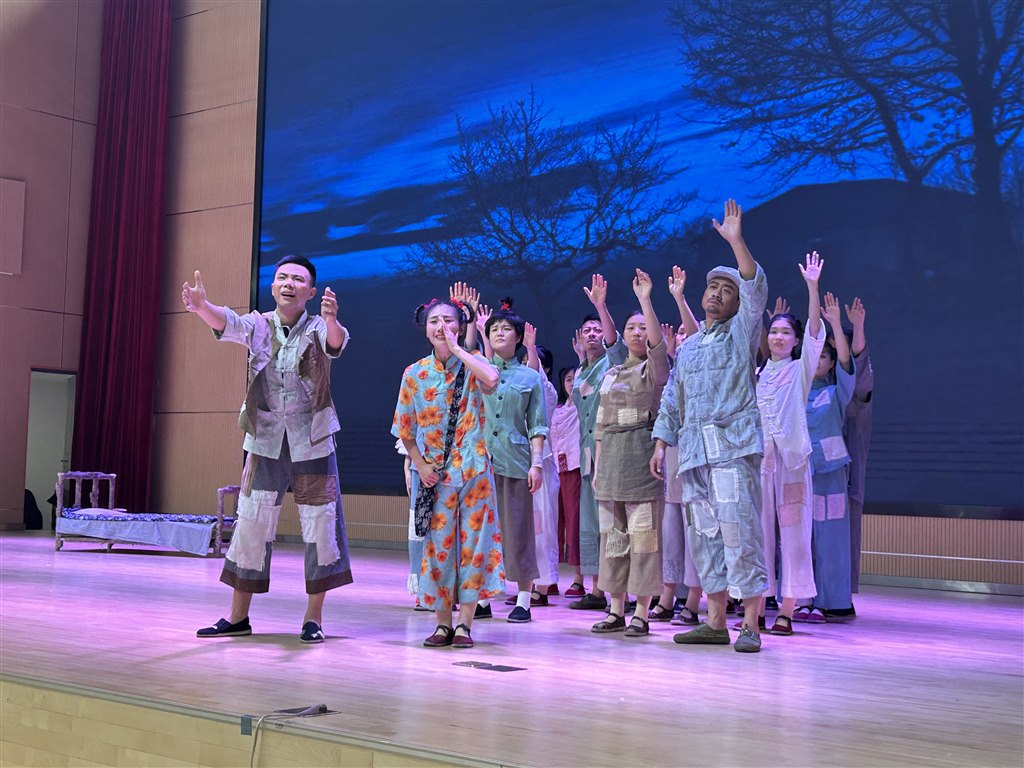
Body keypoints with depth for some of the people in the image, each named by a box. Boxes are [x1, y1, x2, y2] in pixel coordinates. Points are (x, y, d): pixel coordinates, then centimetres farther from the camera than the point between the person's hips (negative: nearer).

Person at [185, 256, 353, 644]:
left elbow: (336, 342, -30)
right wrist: (201, 306, -43)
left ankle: (314, 618, 13)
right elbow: (227, 323, -20)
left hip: (312, 443, -2)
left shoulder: (317, 329, -8)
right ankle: (238, 616, 16)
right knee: (251, 524, 5)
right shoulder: (259, 326, -1)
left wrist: (332, 320, -54)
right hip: (265, 441, 2)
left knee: (319, 524, 0)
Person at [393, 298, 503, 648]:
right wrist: (420, 464, -3)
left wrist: (455, 347, -20)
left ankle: (465, 624, 7)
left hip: (473, 470, -2)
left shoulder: (472, 365, -2)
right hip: (436, 473, 2)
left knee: (472, 541, 0)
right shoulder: (415, 373, 3)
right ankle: (443, 623, 14)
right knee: (438, 544, 4)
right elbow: (405, 429, 9)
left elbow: (492, 378, -29)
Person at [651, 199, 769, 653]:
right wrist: (662, 442, 12)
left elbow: (757, 291, -11)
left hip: (733, 446, -6)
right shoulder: (686, 347, 22)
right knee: (703, 535, 6)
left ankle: (751, 626, -8)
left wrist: (737, 242, -20)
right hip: (693, 451, 6)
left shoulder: (742, 331, 7)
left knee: (739, 531, -11)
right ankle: (716, 622, 13)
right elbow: (673, 399, 22)